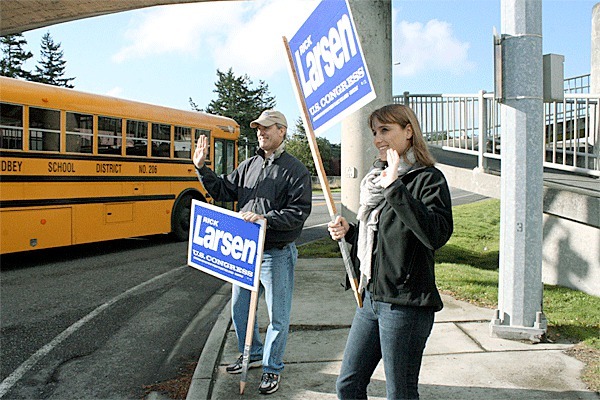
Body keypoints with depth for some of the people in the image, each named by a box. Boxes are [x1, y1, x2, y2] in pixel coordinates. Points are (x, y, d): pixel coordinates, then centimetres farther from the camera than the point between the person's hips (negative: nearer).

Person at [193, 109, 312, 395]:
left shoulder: (295, 170, -9)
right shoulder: (248, 166, 9)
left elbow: (299, 213, -16)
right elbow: (223, 191, 12)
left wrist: (264, 218, -26)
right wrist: (202, 168, 1)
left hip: (277, 255, -6)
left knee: (277, 317, 7)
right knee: (239, 308, 20)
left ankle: (272, 368, 28)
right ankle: (252, 354, 43)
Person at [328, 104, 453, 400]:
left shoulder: (428, 179, -10)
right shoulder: (376, 178, 12)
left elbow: (436, 235, -29)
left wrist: (395, 187, -28)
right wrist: (349, 231, 4)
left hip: (406, 303, -7)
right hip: (371, 298, 7)